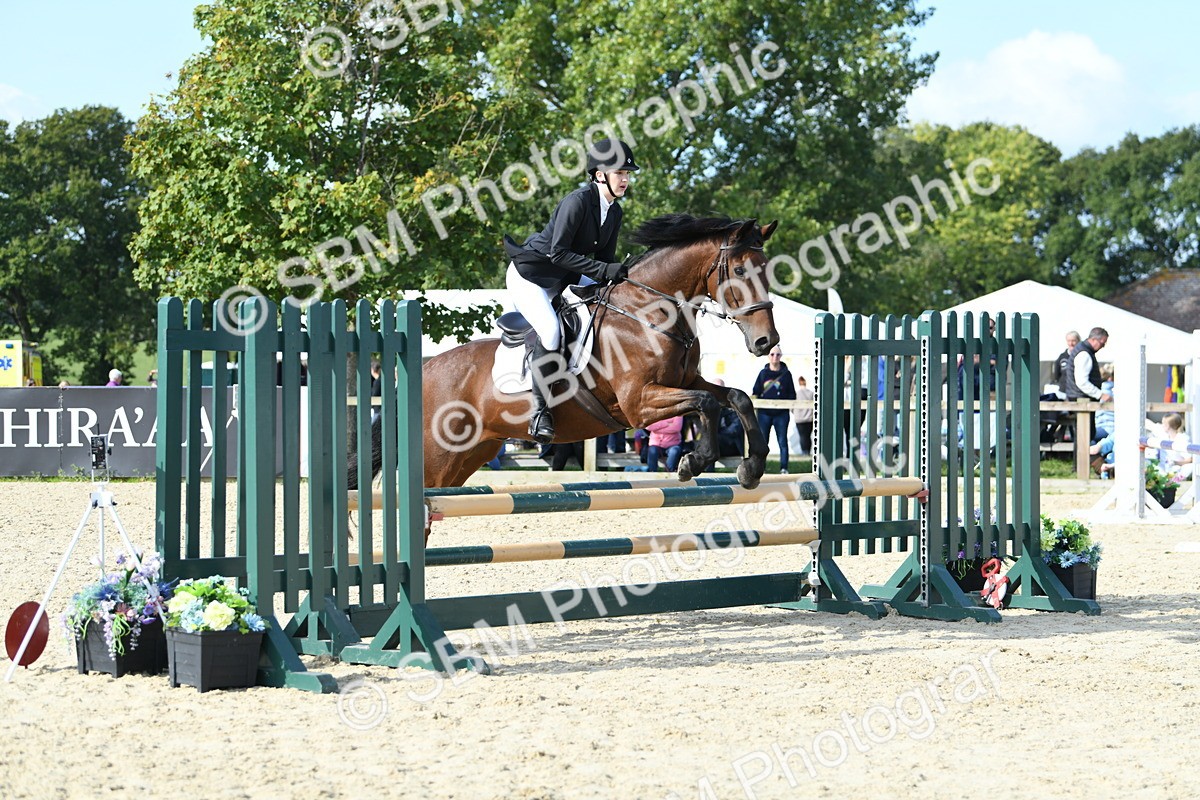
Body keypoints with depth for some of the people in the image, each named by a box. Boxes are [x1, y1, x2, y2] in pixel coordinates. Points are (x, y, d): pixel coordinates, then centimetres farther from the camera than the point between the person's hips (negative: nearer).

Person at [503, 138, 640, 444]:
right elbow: (558, 253, -27)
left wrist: (619, 275, -12)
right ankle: (539, 410, -21)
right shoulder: (577, 201, -23)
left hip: (562, 281, 9)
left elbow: (604, 258, 9)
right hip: (529, 275, -9)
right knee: (551, 331, -29)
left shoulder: (615, 212, 3)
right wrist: (603, 270, -31)